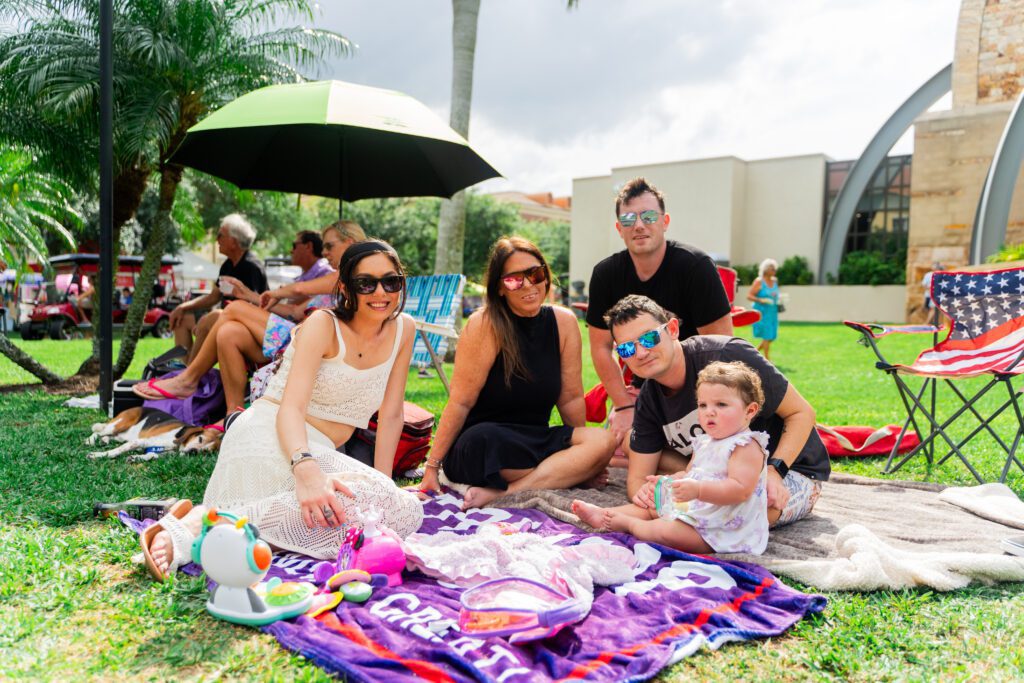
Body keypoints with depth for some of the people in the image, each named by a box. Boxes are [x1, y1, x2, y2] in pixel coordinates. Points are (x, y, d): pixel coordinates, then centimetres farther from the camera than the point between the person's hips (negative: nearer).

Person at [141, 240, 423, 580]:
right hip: (269, 439, -7)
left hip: (317, 451, 8)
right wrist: (306, 469, -41)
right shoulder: (323, 325, -9)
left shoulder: (403, 329, 7)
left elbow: (390, 415, 10)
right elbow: (290, 408, -22)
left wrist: (383, 481, 3)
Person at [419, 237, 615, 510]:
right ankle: (567, 473, -18)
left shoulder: (563, 321, 0)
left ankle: (500, 493, -23)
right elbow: (460, 402, -13)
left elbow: (571, 398, 7)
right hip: (483, 446, -5)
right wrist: (432, 466, -13)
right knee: (485, 438, -39)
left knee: (603, 442, -22)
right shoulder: (484, 325, -13)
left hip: (536, 441, 6)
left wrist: (584, 457, 12)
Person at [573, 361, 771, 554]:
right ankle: (603, 514, 15)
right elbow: (688, 474, 24)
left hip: (722, 530, -10)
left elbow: (740, 490, -30)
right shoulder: (705, 443, 13)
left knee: (666, 531, -26)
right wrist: (666, 481, 2)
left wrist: (697, 489, -41)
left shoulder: (747, 447, -18)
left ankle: (626, 523, -4)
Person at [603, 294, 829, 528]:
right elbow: (638, 476, -3)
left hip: (790, 471, -6)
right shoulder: (648, 401, -6)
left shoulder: (727, 355, -25)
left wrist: (774, 471, -30)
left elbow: (801, 412, -17)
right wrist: (642, 492, -28)